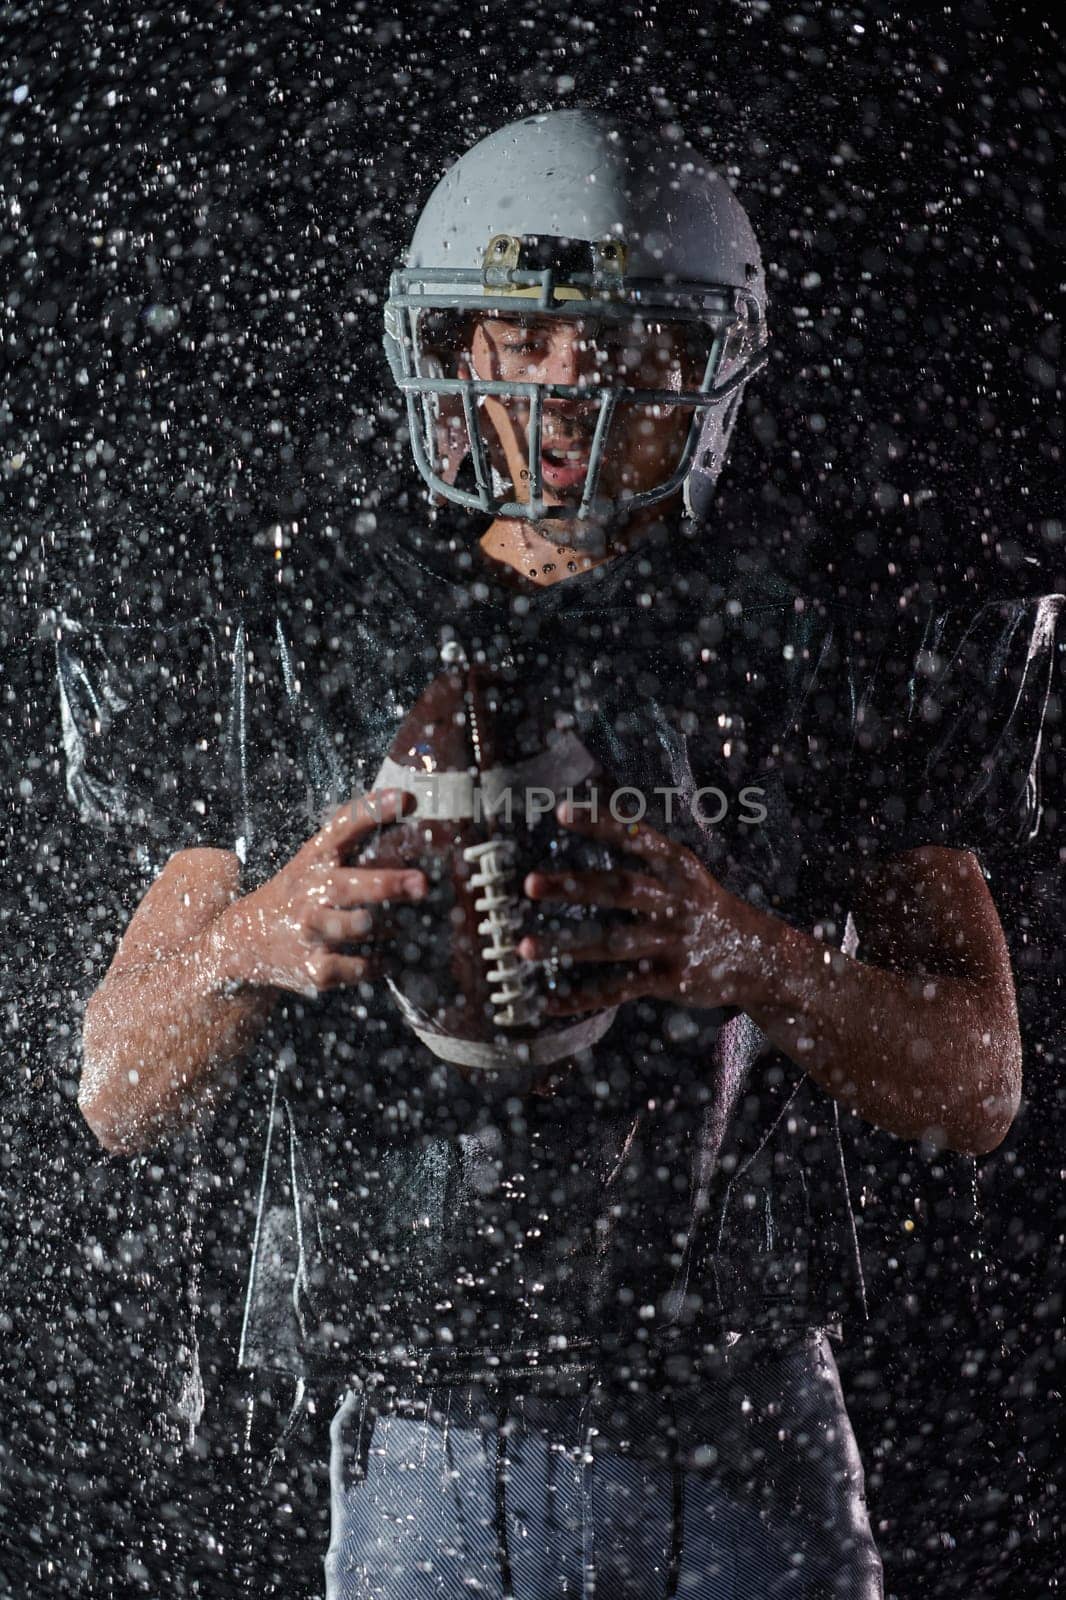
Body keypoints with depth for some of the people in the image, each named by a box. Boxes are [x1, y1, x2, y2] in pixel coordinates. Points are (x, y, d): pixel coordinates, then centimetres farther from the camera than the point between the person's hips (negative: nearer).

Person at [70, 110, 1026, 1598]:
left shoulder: (817, 673, 3)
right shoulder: (298, 664, 4)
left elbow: (977, 1085, -1)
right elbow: (119, 1096, 4)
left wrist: (744, 958, -20)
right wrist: (253, 942, -18)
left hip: (753, 1443, 1)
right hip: (429, 1462, 0)